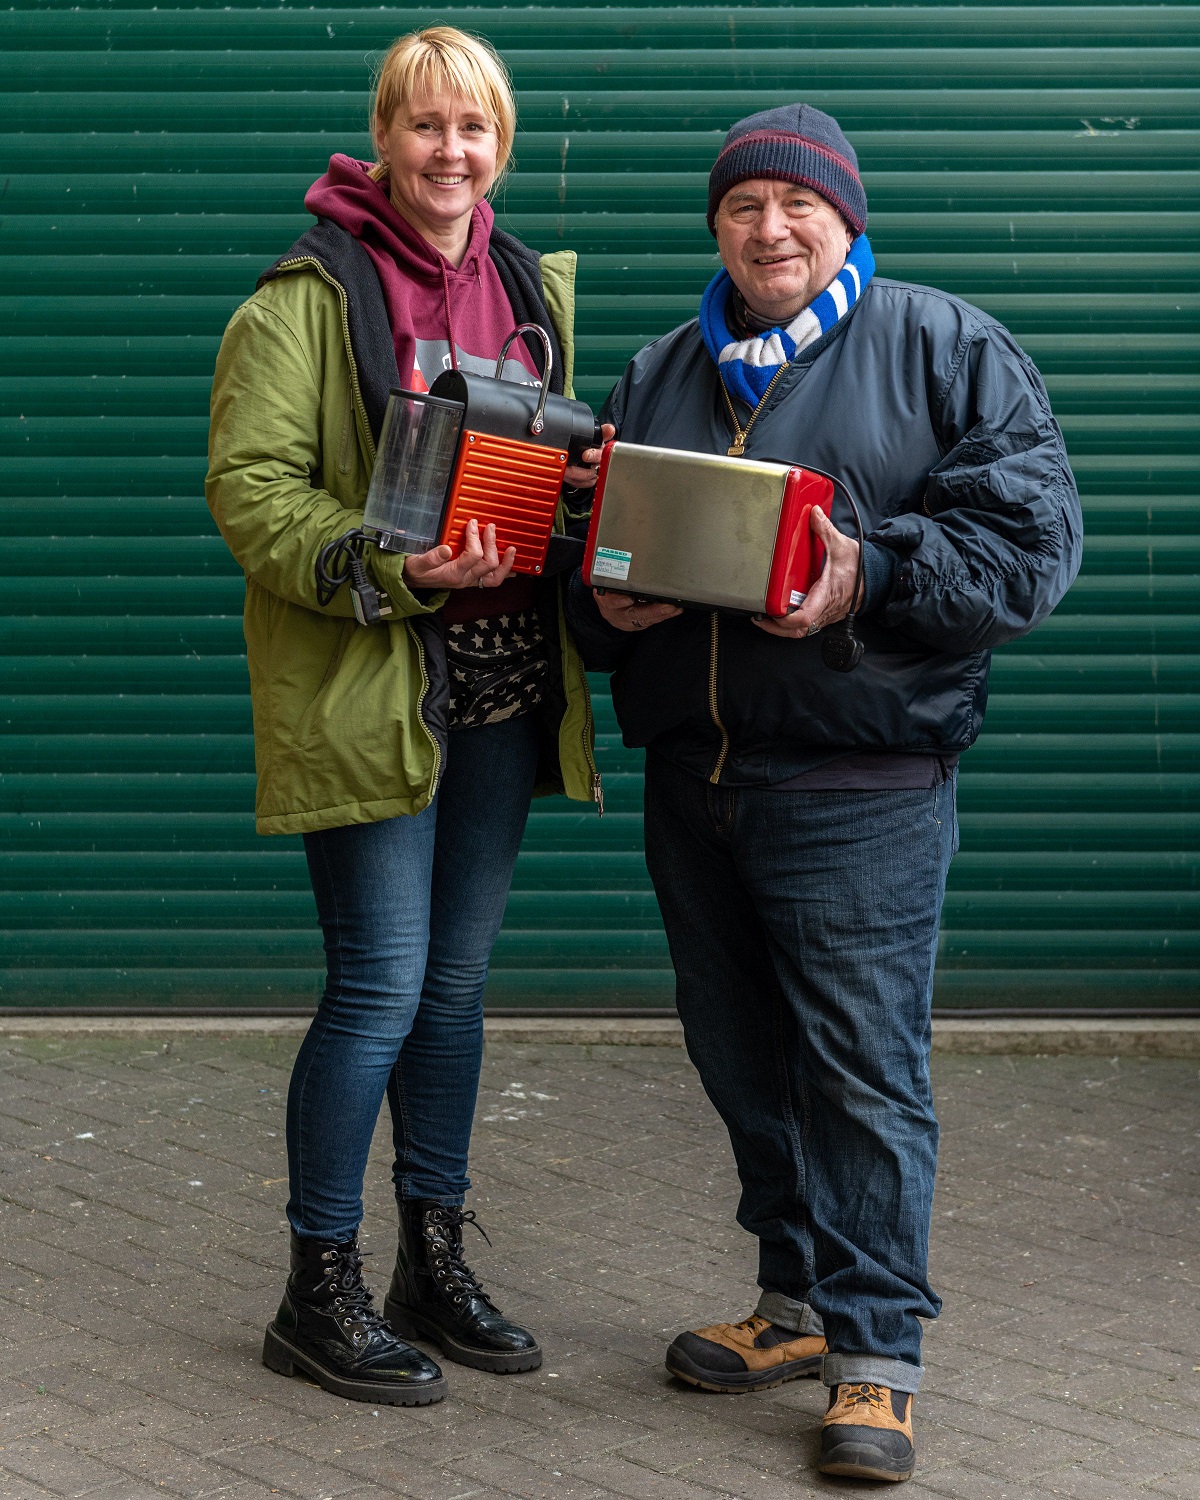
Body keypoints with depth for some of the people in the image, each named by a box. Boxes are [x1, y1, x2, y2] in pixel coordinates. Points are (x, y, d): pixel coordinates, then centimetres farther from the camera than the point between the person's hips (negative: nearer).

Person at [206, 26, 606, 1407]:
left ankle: (434, 1263, 25)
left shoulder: (533, 289, 13)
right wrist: (392, 567, -25)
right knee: (381, 984, -6)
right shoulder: (310, 295, -7)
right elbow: (249, 488, -12)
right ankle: (319, 1293, 8)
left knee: (457, 978, 13)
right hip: (364, 684, -6)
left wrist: (586, 492, 1)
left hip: (500, 682, 6)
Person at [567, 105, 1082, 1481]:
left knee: (861, 1067, -6)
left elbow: (1030, 534, -8)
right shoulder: (658, 376, 17)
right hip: (693, 775, 6)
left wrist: (874, 579, -21)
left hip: (859, 785, -6)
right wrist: (608, 602, -2)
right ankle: (802, 1301, 29)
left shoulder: (947, 349, 1)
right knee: (742, 1058, 13)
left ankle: (875, 1355, 3)